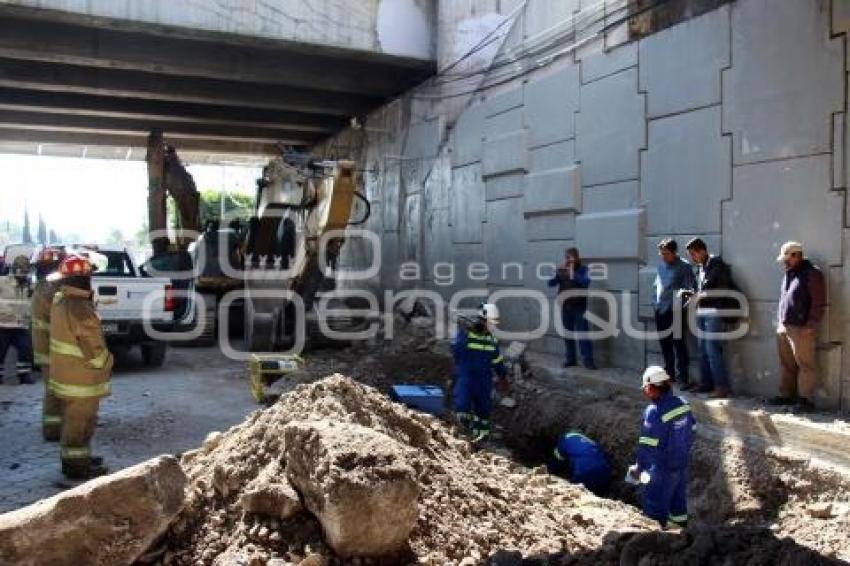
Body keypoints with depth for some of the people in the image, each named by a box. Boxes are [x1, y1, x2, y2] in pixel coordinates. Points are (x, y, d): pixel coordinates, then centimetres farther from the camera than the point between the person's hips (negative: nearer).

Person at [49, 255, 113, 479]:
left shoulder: (59, 301, 0)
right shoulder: (81, 311, -27)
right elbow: (95, 352, -26)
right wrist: (107, 362, -5)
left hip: (64, 374, 9)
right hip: (81, 379, -9)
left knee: (73, 419, 22)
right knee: (79, 422, 5)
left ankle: (74, 458, 36)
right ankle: (77, 465, 17)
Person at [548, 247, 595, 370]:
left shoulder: (583, 270, -2)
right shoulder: (560, 270, 7)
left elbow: (586, 282, -19)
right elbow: (550, 283, -2)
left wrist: (573, 274, -23)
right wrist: (558, 274, -18)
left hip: (579, 307, -4)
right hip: (565, 306, 4)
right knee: (567, 334, 8)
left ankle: (588, 360, -2)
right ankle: (570, 358, 17)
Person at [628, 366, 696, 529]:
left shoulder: (654, 412, -26)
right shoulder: (683, 404, -3)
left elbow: (648, 445, -25)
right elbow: (691, 430, 9)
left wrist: (639, 467, -13)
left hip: (662, 468, -8)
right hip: (682, 464, 8)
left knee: (656, 505, 8)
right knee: (678, 498, 25)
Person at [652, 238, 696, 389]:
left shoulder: (684, 267, -7)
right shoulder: (661, 265, 12)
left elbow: (690, 289, -10)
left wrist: (680, 304, -19)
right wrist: (655, 302, 12)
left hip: (675, 312, -6)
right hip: (660, 311, 6)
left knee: (679, 345, -4)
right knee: (664, 344, 14)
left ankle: (682, 378, -1)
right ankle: (669, 373, 26)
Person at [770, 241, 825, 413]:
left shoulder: (812, 273, -7)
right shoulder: (788, 274, 18)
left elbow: (819, 303, -11)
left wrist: (810, 326, -15)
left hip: (801, 329, -8)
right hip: (783, 328, 8)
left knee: (805, 366, -2)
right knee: (787, 365, 12)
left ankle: (805, 399, 2)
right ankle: (786, 395, 20)